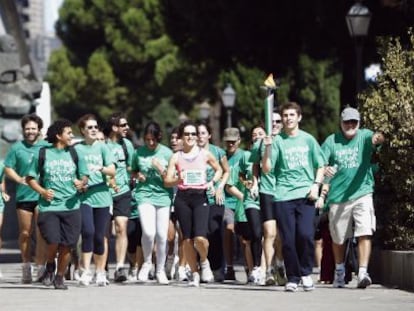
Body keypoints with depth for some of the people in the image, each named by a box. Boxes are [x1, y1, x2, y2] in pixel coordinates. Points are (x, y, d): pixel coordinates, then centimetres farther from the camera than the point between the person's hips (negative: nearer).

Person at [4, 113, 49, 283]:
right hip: (24, 195, 2)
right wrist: (20, 179, -7)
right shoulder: (17, 148, 6)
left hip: (43, 195, -2)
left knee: (41, 234, -8)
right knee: (25, 233, 8)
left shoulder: (47, 147, 4)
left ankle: (41, 268, -7)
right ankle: (26, 266, 20)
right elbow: (8, 168, 9)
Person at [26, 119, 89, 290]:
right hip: (48, 206, -2)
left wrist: (81, 183, -8)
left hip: (71, 206, 2)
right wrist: (42, 191, -8)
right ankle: (50, 266, 16)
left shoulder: (74, 154, 9)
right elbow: (30, 178, 8)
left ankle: (60, 277, 19)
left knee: (67, 245, 0)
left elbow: (84, 176, 16)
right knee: (53, 241, -16)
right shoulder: (42, 154, 3)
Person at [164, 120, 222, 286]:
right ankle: (194, 273, 15)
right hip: (182, 198, 1)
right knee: (187, 238, 1)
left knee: (200, 237, -17)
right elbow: (167, 181, 4)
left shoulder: (205, 154, 5)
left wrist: (212, 182, 1)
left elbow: (219, 170, 20)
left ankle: (204, 261, 14)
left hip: (200, 197, -1)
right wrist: (178, 179, -17)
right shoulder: (176, 157, 6)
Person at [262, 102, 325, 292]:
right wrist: (267, 148, -13)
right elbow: (266, 169, 0)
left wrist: (316, 185, -1)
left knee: (305, 234, -14)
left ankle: (306, 273, 4)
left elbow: (320, 166, 14)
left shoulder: (308, 139, 10)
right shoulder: (277, 141, 6)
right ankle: (292, 278, 8)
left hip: (305, 195, 0)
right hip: (283, 196, 0)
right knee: (288, 239, -1)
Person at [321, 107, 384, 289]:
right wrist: (325, 169, -25)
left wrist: (378, 138, -48)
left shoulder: (364, 136, 0)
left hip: (362, 193, -2)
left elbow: (375, 139, -22)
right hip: (338, 197, 2)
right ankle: (339, 272, 34)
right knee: (338, 238, 13)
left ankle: (362, 273, -20)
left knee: (365, 233, -16)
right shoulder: (332, 141, 4)